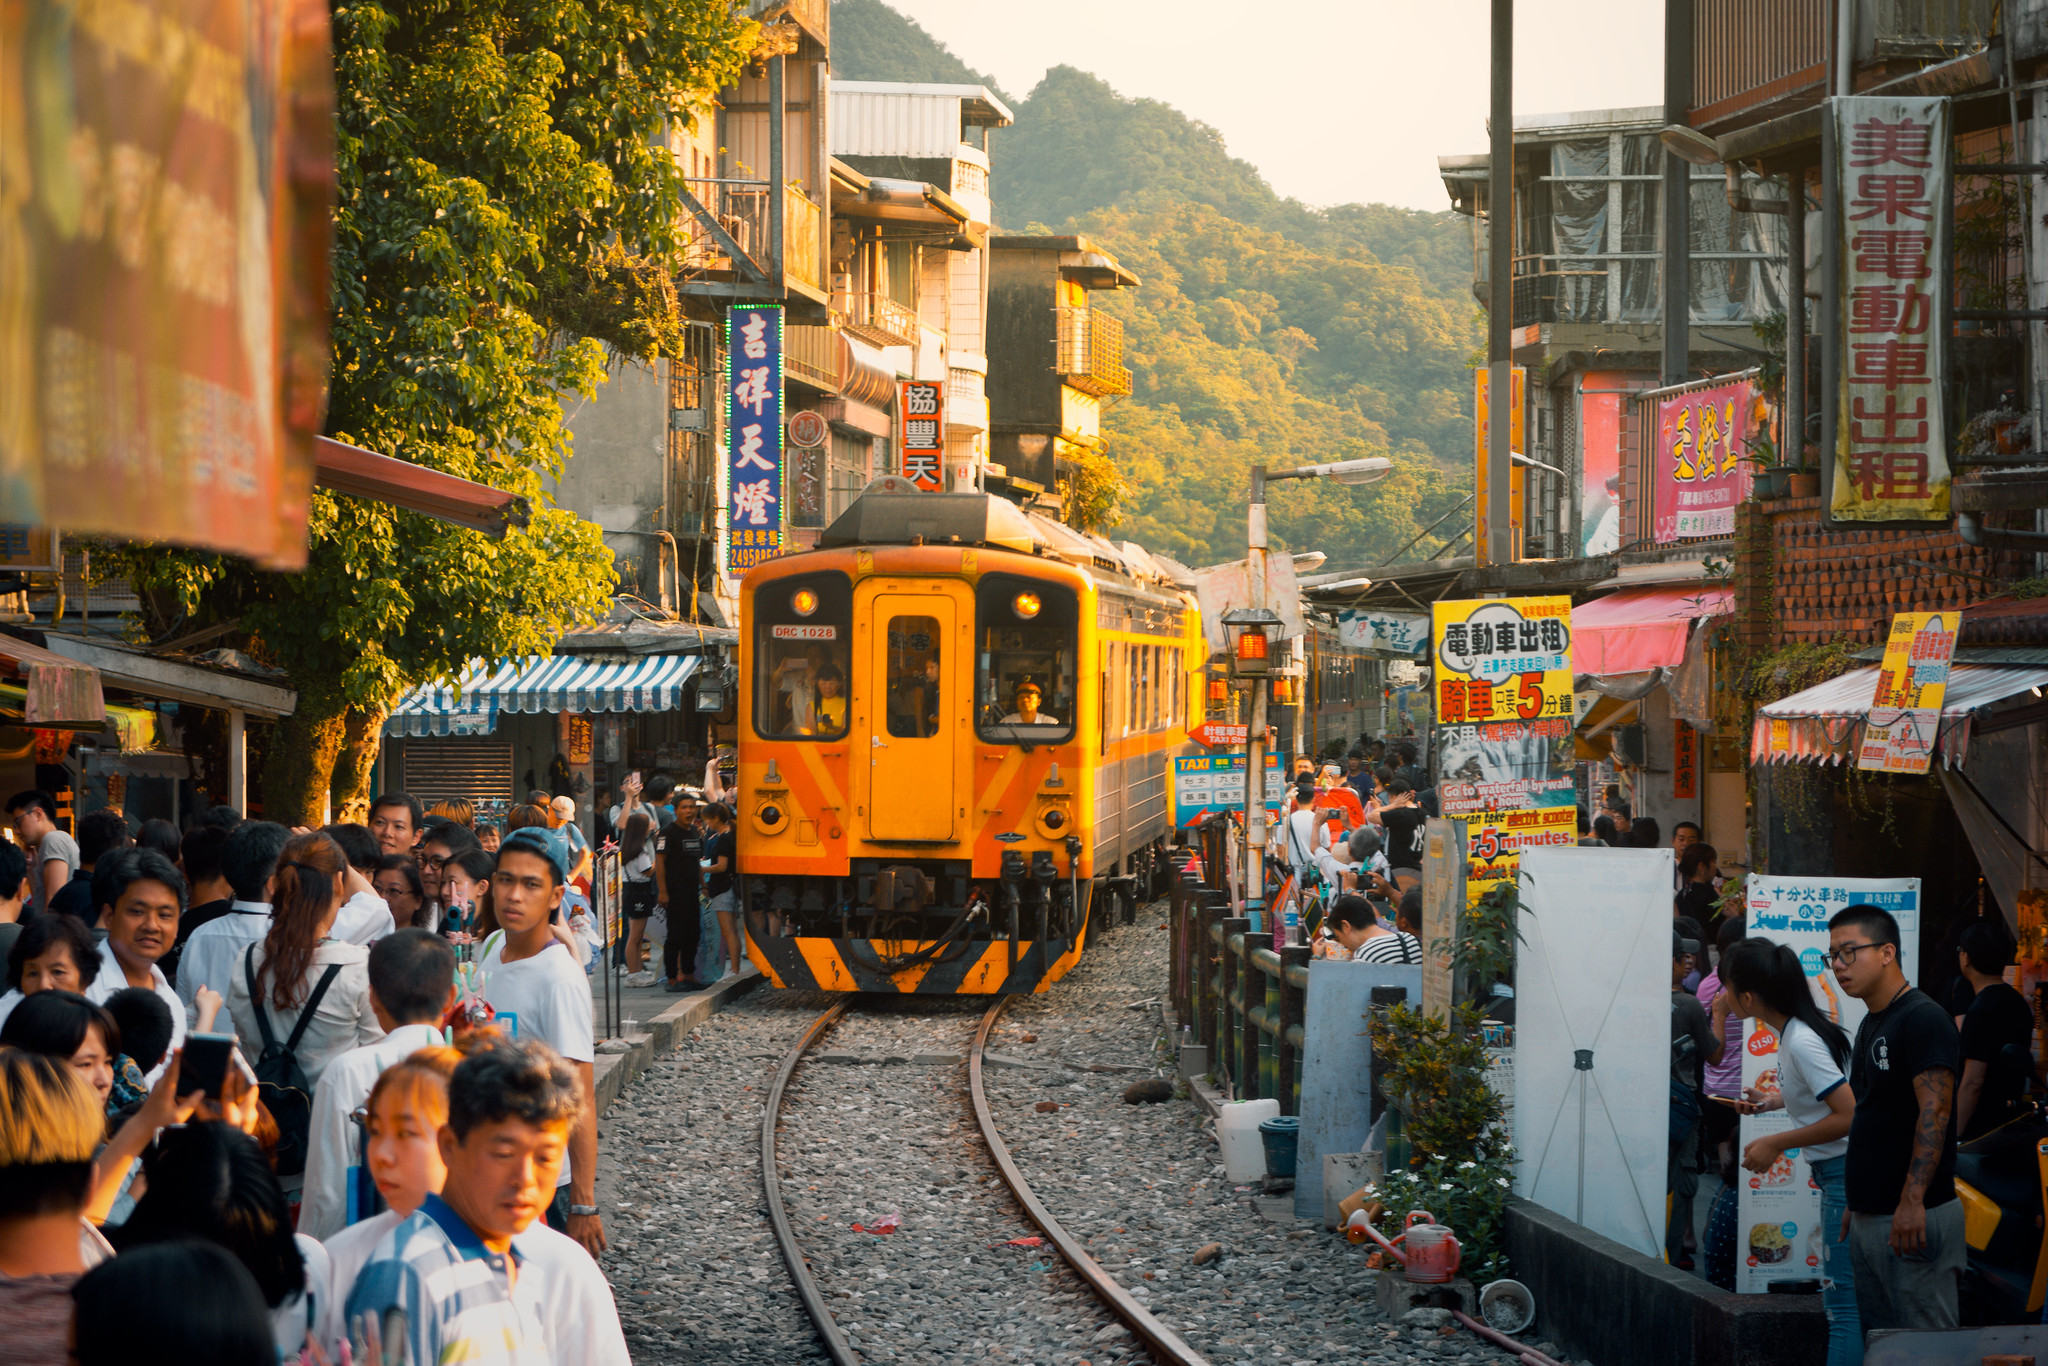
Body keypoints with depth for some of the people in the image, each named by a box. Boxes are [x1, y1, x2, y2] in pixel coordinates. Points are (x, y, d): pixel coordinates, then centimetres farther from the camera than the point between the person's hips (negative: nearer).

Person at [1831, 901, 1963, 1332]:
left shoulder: (1923, 1019, -13)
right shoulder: (1871, 1025, 18)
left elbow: (1934, 1112, -22)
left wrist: (1912, 1200, -28)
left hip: (1915, 1218, -10)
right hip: (1869, 1216, 10)